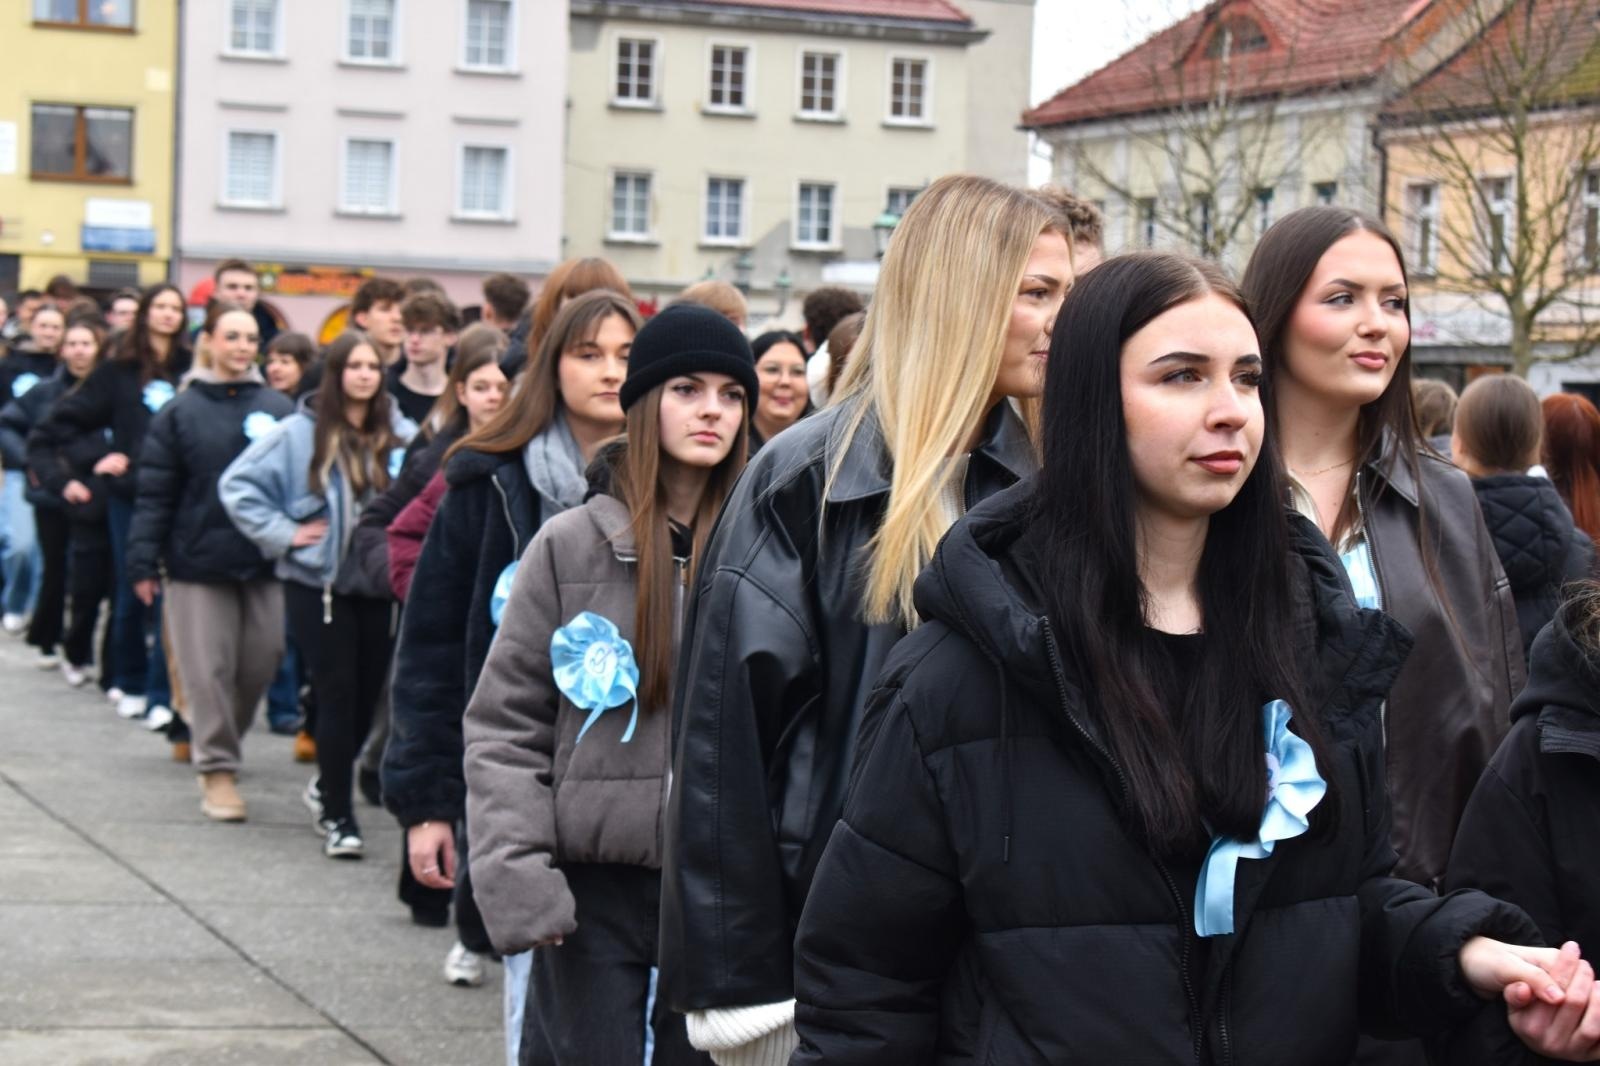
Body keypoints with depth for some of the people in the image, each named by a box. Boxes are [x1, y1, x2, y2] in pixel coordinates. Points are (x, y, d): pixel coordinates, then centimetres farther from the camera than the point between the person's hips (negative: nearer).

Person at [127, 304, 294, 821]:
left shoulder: (280, 409, 5)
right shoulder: (180, 413, 0)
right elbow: (155, 493, 0)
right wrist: (143, 562, -4)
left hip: (266, 560, 2)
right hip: (199, 560, -2)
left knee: (260, 663, 7)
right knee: (208, 669, -1)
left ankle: (220, 739, 30)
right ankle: (218, 769, 7)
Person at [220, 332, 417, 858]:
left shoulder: (402, 436, -1)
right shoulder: (299, 433, -5)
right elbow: (237, 484, -3)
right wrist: (283, 532, -8)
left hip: (379, 585, 3)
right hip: (316, 583, -3)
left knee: (368, 695, 9)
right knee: (338, 694, -3)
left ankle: (328, 787, 34)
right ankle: (337, 816, 7)